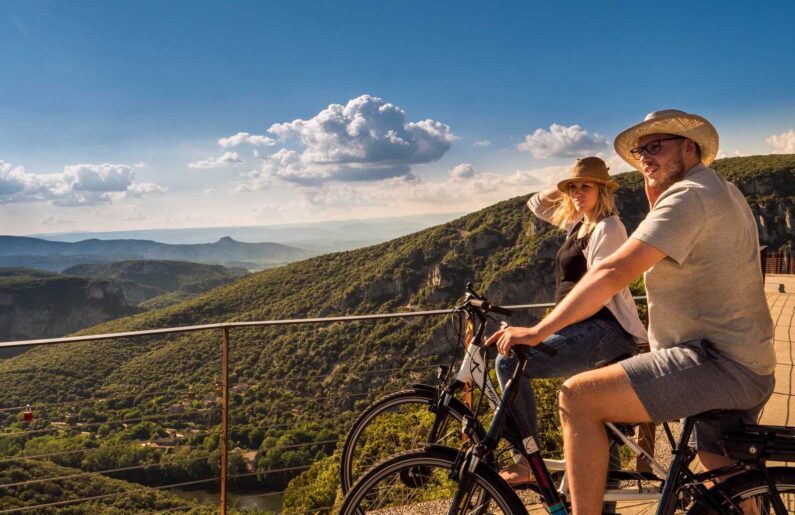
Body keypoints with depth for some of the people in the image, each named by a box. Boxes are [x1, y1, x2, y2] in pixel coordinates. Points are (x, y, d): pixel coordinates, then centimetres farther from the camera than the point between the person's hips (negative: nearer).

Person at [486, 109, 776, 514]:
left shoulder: (688, 195, -14)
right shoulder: (724, 192, 18)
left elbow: (614, 272, -24)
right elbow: (665, 248, 26)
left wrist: (538, 331, -22)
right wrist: (654, 190, 13)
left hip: (717, 362, -11)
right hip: (751, 368, 11)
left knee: (577, 398, -17)